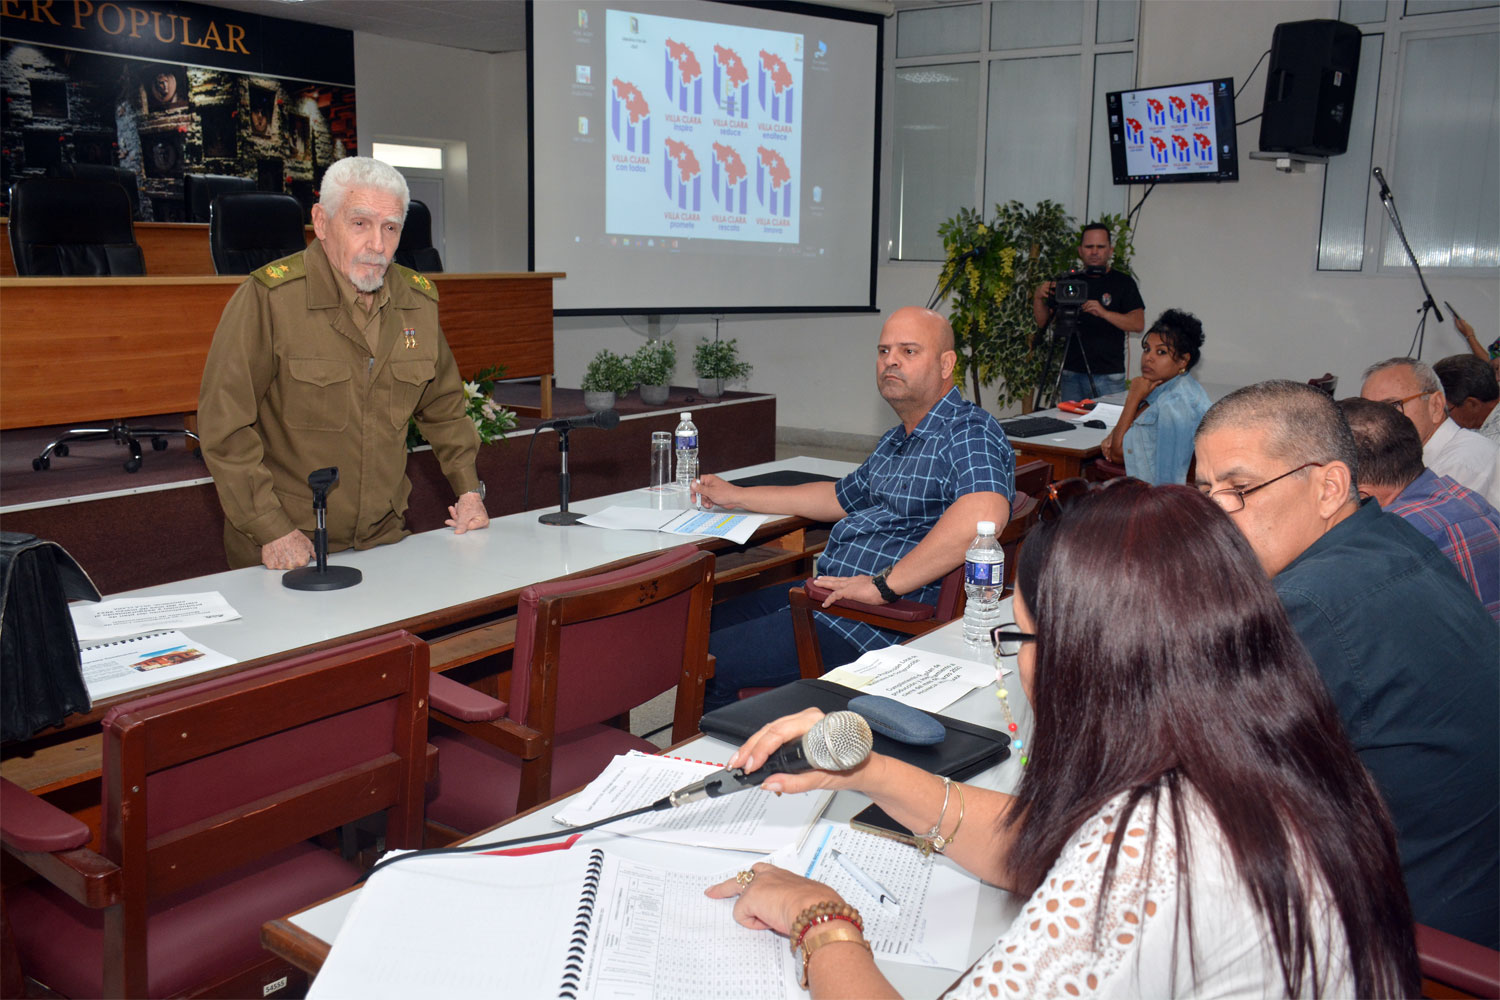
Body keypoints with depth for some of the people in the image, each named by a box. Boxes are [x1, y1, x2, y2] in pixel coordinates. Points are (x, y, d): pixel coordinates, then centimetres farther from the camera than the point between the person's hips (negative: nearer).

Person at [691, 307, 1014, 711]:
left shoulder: (969, 432, -15)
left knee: (711, 662, -13)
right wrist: (736, 496, 32)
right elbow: (841, 497, 33)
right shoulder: (896, 441, 19)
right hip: (830, 589, 11)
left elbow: (984, 514, -35)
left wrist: (884, 585, -32)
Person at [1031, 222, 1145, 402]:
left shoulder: (1123, 282, 3)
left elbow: (1138, 324, -8)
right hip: (1071, 374, 3)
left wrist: (1104, 313, -23)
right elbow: (1043, 321, 12)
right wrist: (1038, 298, -7)